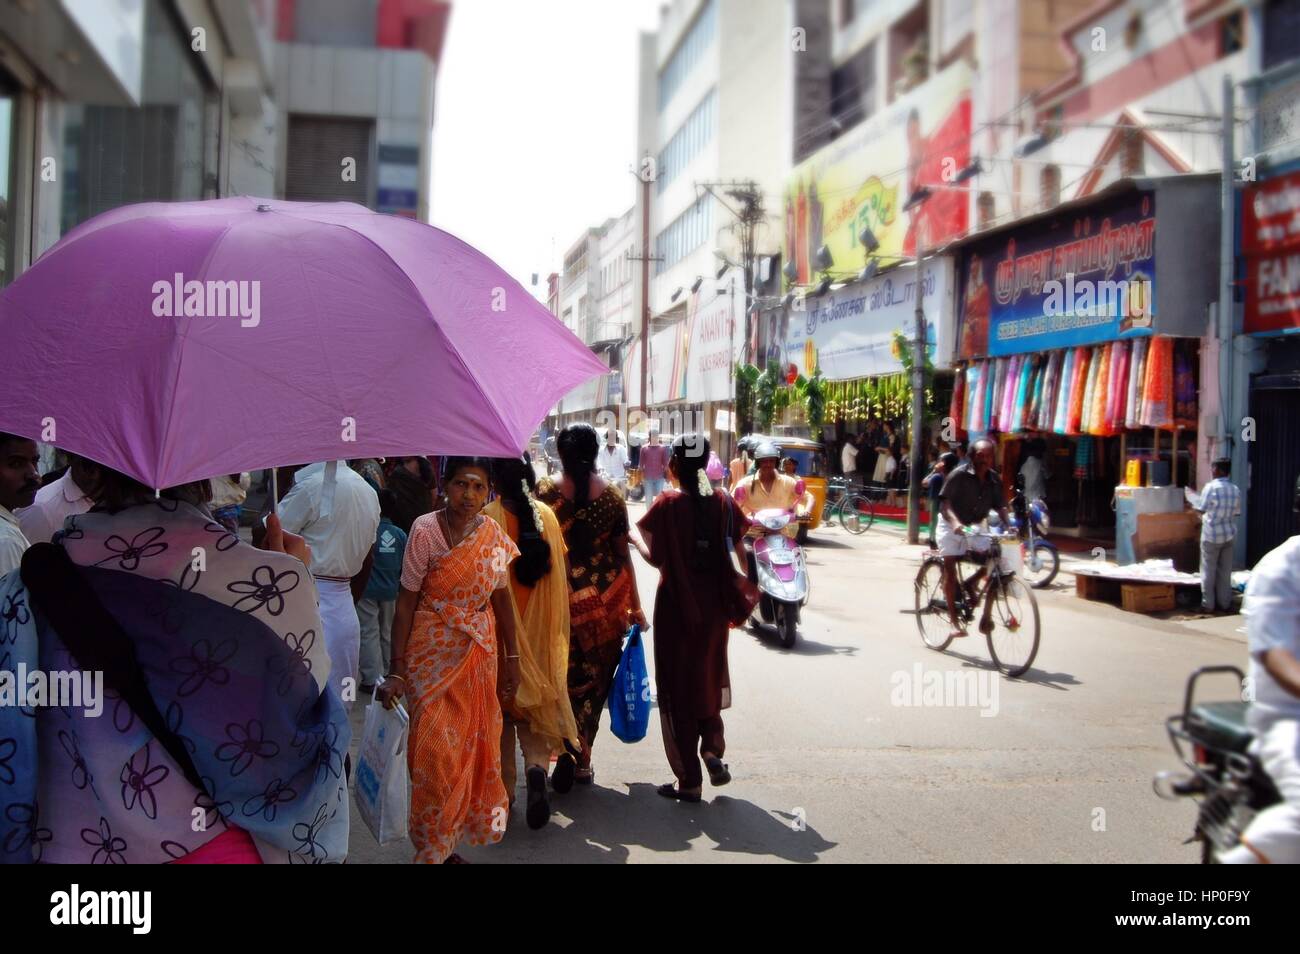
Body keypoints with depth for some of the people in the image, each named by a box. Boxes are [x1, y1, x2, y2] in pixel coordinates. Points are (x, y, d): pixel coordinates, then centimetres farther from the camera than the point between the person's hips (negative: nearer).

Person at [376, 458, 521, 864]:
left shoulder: (494, 535, 0)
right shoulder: (425, 530, -12)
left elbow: (501, 598, 9)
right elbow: (406, 602, -11)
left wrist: (511, 658, 8)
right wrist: (396, 671, -13)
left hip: (479, 654, 4)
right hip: (432, 654, -4)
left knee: (473, 747, 9)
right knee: (435, 754, -2)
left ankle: (448, 843, 28)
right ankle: (432, 849, 17)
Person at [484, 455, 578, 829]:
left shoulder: (490, 517, -13)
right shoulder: (546, 516, -2)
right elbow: (558, 573, 2)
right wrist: (554, 627, 13)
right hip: (539, 628, 3)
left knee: (502, 704, 12)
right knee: (536, 702, 14)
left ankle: (504, 789, 18)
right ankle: (536, 766, -10)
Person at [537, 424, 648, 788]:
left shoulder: (545, 492, -6)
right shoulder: (612, 496, -1)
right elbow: (623, 553, 3)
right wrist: (635, 606, 10)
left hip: (560, 595, -1)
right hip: (607, 595, 2)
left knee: (563, 677, 12)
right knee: (596, 678, 11)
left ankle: (566, 747, -7)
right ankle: (582, 761, 14)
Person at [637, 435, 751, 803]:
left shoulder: (667, 505, -11)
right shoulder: (724, 503, -2)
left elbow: (655, 558, -9)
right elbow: (741, 552, 1)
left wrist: (635, 537, 7)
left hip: (676, 604, -3)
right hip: (713, 606, 3)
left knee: (679, 687, 8)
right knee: (709, 679, 24)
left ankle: (689, 779, 11)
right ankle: (712, 747, 6)